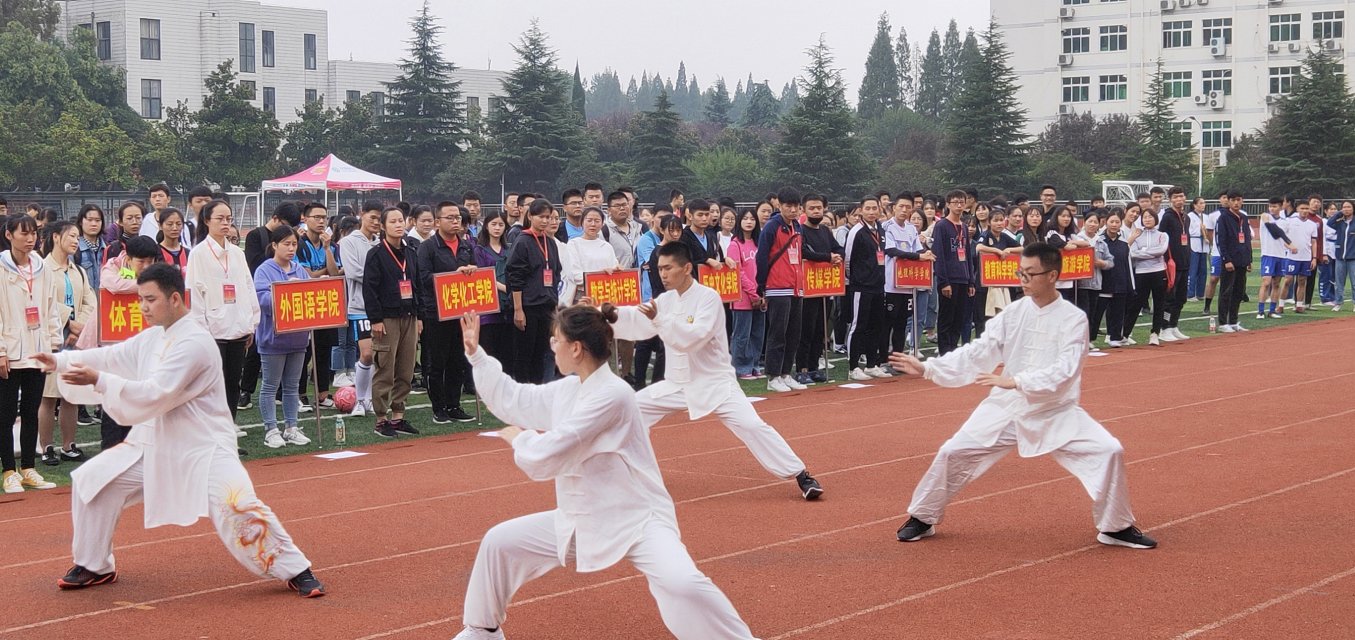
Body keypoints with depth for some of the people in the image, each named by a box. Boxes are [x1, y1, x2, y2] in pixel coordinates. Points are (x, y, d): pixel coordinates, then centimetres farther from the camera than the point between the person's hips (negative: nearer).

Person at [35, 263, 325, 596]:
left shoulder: (194, 343, -22)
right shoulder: (153, 337, 7)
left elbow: (155, 395, -28)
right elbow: (111, 358, 12)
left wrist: (98, 381, -31)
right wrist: (60, 362, -1)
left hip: (204, 446, -9)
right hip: (156, 443, 9)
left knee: (236, 506, -25)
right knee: (91, 480, 5)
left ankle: (297, 571, -10)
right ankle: (94, 567, 21)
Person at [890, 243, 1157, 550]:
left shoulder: (1073, 318, -13)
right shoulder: (1014, 312, -3)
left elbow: (1064, 370, -25)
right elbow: (977, 352, -2)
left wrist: (1016, 380, -35)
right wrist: (927, 368, -10)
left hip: (1055, 412, -2)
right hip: (1007, 408, 3)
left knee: (1107, 451, -17)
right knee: (954, 452, -4)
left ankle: (1116, 527, 4)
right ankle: (922, 518, 17)